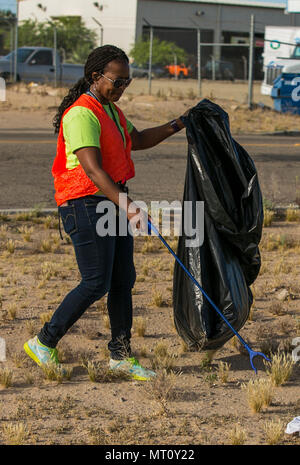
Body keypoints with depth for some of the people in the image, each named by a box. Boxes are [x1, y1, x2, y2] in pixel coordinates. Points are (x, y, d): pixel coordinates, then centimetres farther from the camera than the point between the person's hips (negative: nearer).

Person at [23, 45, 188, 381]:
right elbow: (92, 168, -27)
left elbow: (137, 140, 32)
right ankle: (44, 343, 4)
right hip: (86, 205, -10)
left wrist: (173, 127, 19)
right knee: (96, 284, -9)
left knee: (123, 280, 8)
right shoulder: (82, 114, -18)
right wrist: (125, 204, -36)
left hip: (113, 201, 10)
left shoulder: (110, 110, 15)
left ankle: (120, 355, 16)